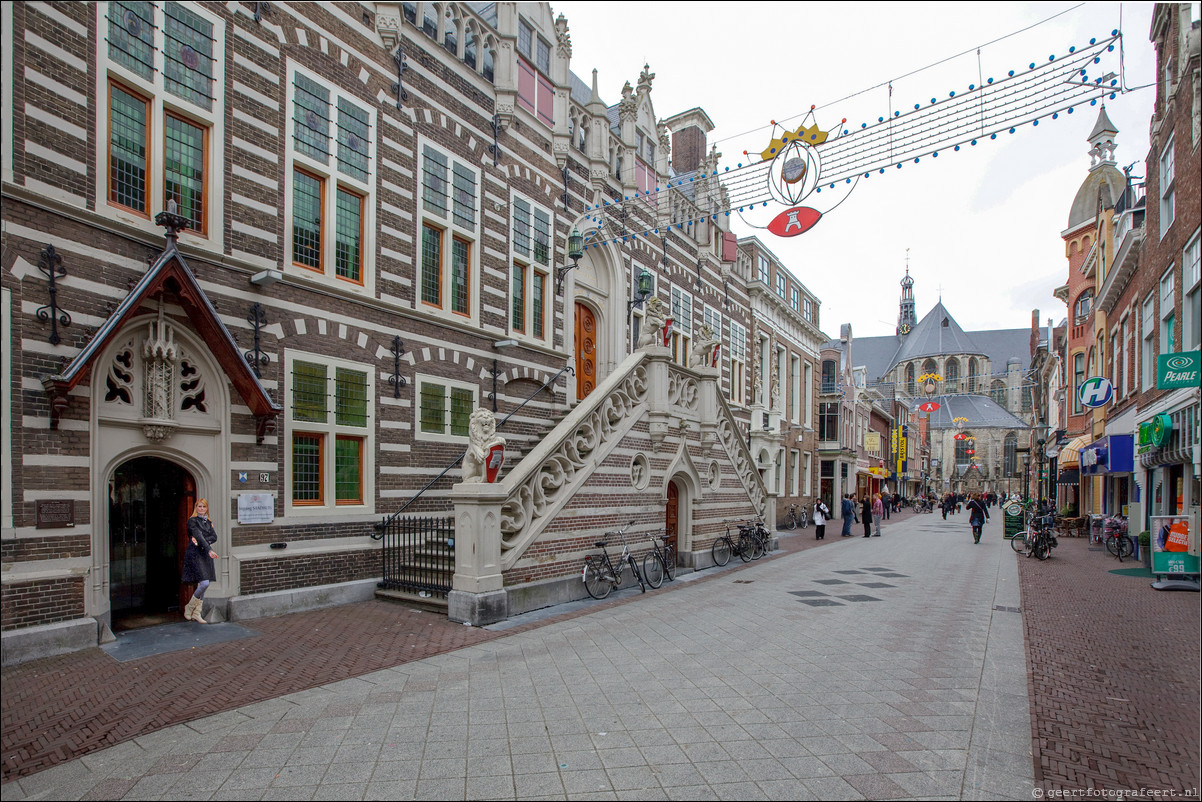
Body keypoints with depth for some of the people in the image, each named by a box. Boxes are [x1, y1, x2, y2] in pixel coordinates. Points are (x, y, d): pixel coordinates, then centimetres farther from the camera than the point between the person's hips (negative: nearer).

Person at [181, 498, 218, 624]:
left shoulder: (208, 522, 16)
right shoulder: (192, 521, -4)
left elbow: (214, 537, 5)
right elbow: (198, 536, -16)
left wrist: (200, 541, -13)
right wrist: (209, 550, -26)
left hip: (205, 554, 7)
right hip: (195, 554, -6)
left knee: (202, 585, 6)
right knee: (204, 583, -14)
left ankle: (197, 613, 14)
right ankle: (189, 607, 7)